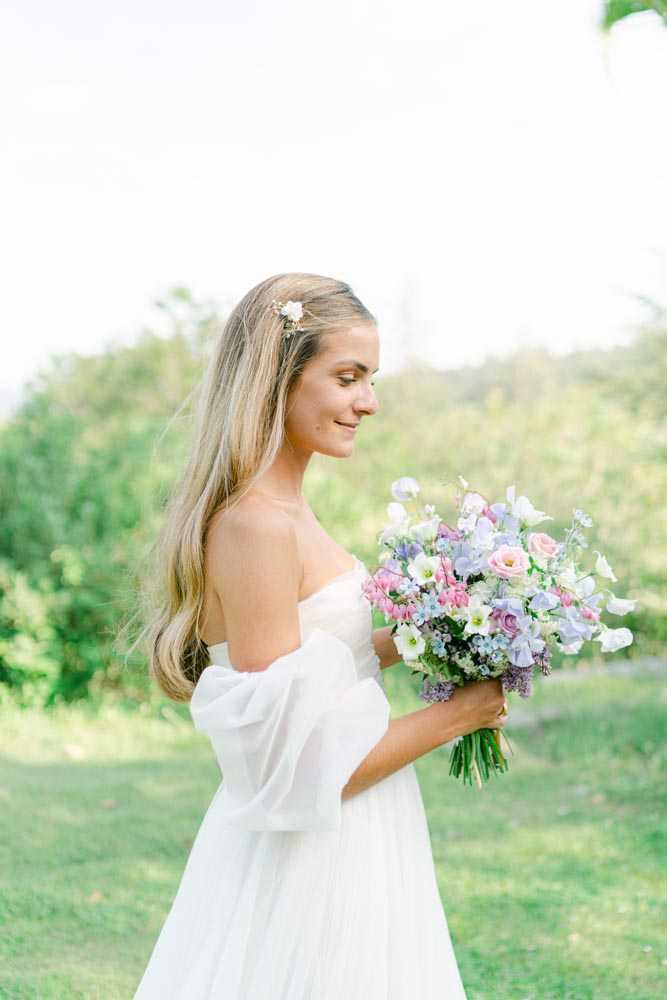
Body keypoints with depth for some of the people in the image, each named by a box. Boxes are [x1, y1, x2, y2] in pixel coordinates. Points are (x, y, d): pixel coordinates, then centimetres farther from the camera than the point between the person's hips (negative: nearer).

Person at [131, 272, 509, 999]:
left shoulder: (281, 511, 6)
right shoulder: (256, 528, -22)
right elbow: (293, 771, -23)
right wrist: (455, 714, -13)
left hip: (343, 850, 9)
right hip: (309, 865, -9)